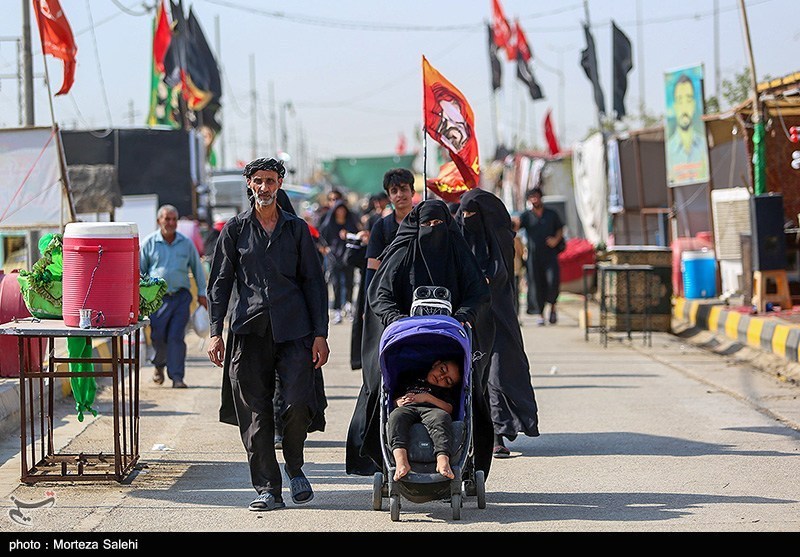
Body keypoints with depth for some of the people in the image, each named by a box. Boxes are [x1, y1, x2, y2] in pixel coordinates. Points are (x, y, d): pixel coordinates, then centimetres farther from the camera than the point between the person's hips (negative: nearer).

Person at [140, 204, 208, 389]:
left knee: (176, 337, -7)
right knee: (157, 336, 0)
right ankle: (159, 365, 30)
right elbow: (139, 270, 8)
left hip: (181, 296, 1)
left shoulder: (186, 243, 7)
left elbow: (197, 268, 17)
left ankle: (177, 376, -3)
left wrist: (202, 294, 15)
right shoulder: (149, 242, 3)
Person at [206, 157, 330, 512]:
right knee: (255, 413, -2)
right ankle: (267, 488, 5)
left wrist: (320, 333, 2)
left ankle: (294, 466, 13)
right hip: (250, 331, 1)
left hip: (293, 330, 0)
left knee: (299, 403, -13)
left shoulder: (296, 228, 10)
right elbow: (220, 282, 9)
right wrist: (215, 332, 0)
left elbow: (313, 282, 10)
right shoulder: (235, 229, 10)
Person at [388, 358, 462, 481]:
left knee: (442, 417, -38)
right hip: (406, 408, 0)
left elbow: (449, 408, 13)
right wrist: (398, 401, 11)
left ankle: (443, 460, -60)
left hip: (431, 410, 0)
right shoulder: (411, 379, 40)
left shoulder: (446, 391, 34)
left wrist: (427, 397, 2)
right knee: (395, 416, -37)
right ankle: (401, 462, -58)